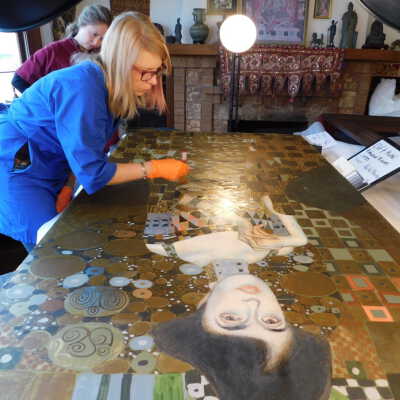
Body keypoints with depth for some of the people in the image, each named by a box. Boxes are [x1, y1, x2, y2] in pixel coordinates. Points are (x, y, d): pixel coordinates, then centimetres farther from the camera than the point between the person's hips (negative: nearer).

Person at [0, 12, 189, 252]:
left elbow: (84, 154, 1)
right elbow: (92, 173, -29)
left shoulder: (108, 85, -4)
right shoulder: (83, 88, -31)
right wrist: (155, 169, -25)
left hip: (49, 166, 8)